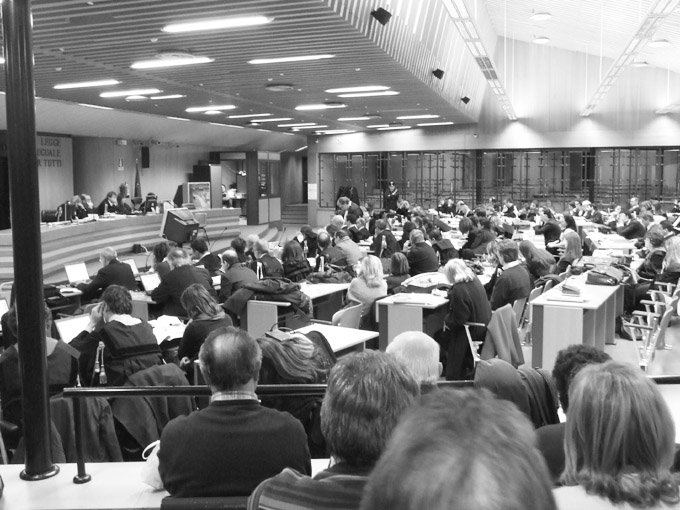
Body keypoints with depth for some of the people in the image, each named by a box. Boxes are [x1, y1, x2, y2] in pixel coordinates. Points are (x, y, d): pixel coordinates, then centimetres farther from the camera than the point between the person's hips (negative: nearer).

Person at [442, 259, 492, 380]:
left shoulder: (458, 290, -26)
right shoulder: (475, 280, 0)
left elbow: (459, 319, -23)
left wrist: (447, 321, -6)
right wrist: (450, 295, 18)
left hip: (473, 330, -9)